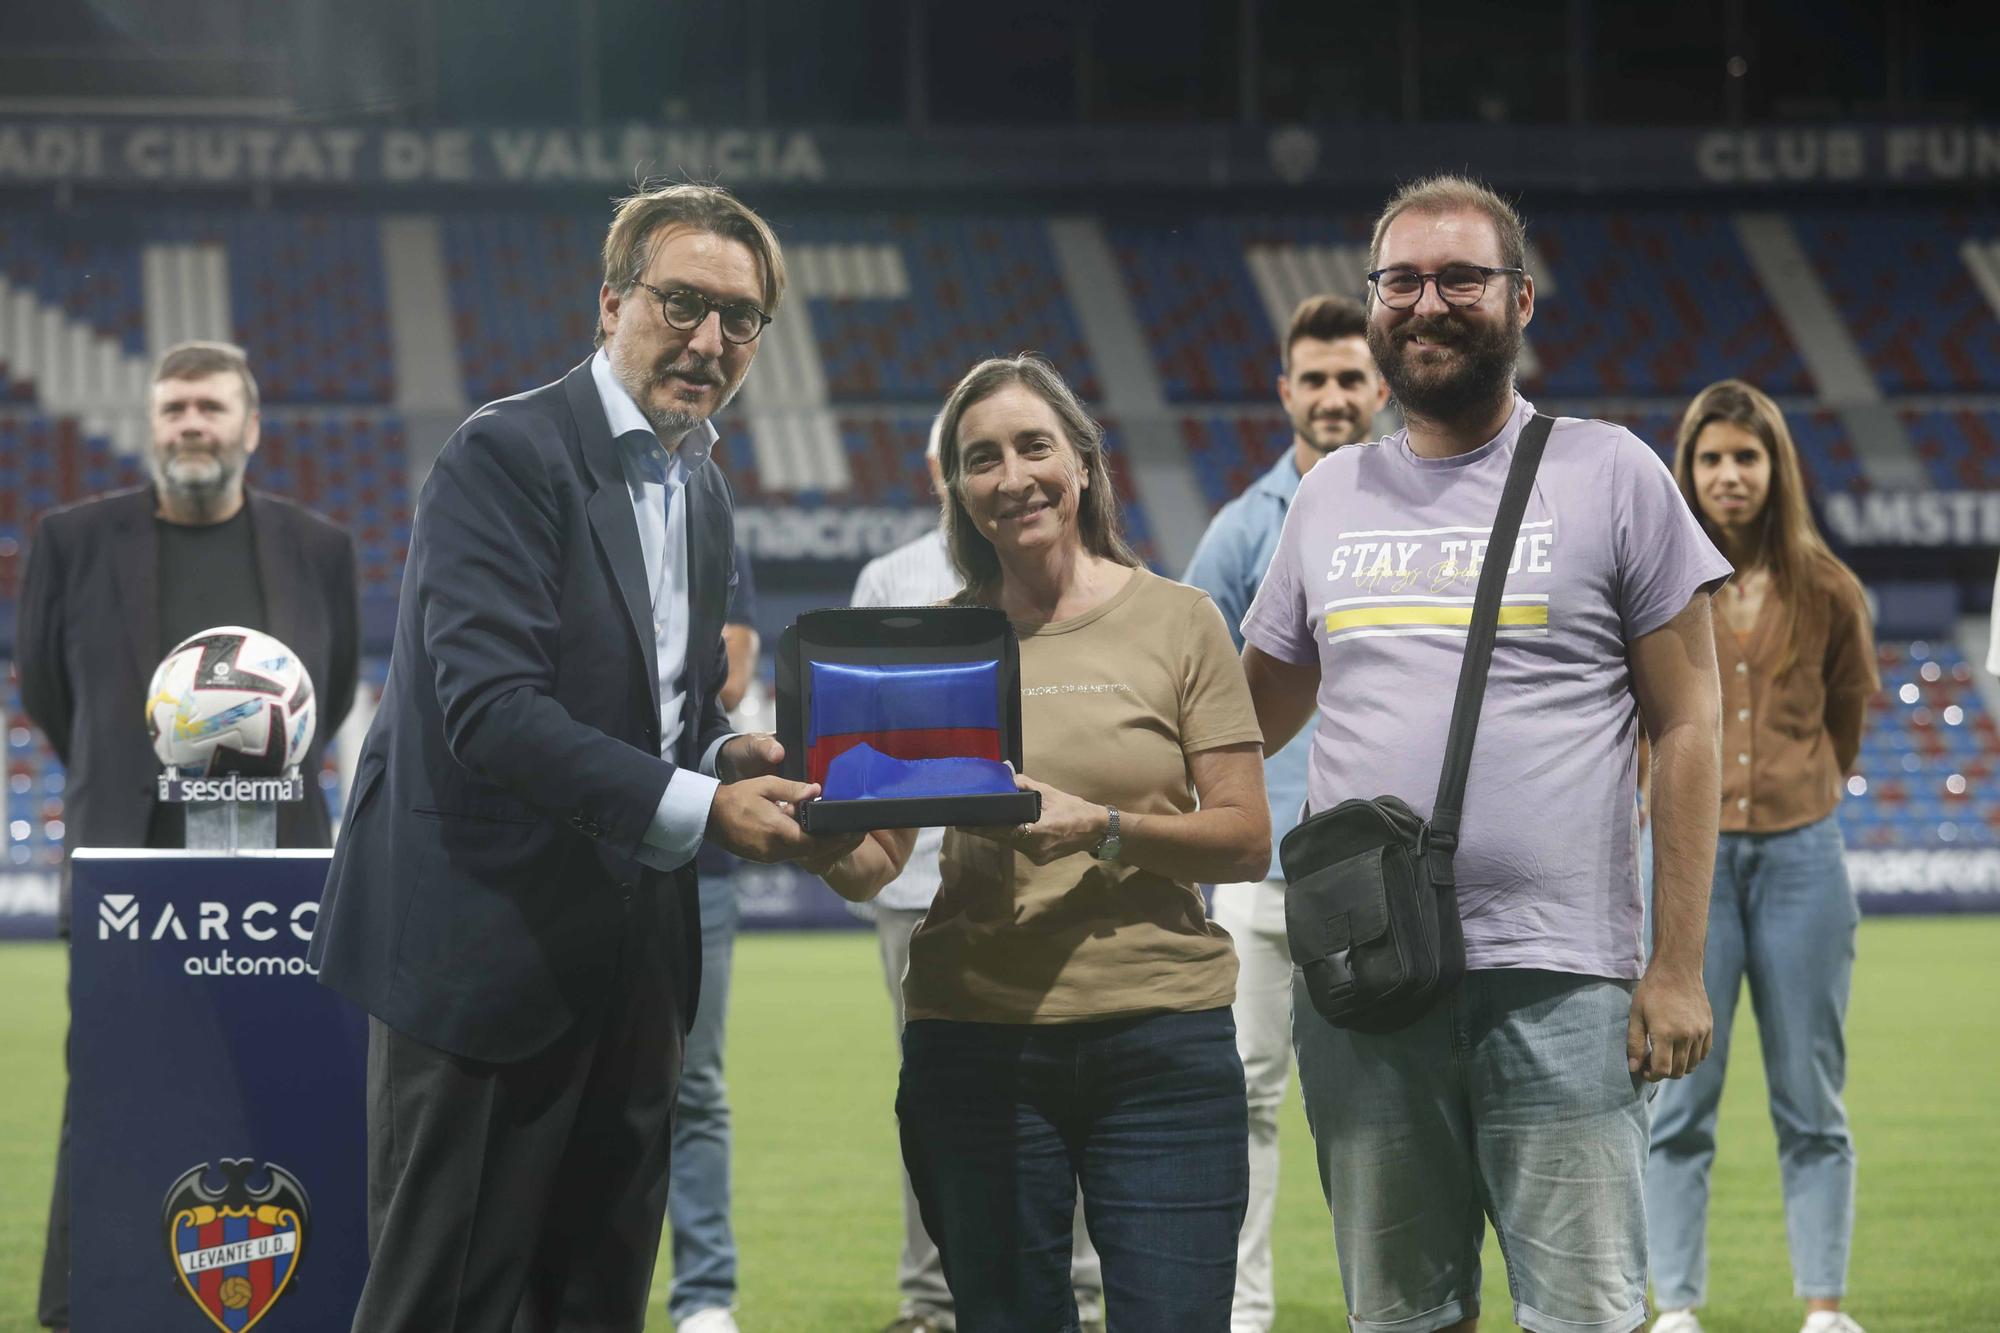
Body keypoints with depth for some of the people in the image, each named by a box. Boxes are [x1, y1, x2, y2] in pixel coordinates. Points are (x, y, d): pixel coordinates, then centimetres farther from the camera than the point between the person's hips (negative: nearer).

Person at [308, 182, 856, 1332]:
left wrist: (728, 756, 0)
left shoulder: (703, 491, 15)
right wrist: (701, 807, -23)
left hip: (631, 964, 8)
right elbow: (493, 712, -21)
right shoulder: (509, 455, -12)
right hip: (491, 946, -8)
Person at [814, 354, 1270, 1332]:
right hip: (975, 1040, 2)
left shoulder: (1177, 621, 4)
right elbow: (876, 863, 6)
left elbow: (1246, 839, -2)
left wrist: (1102, 828, -18)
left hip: (1162, 1038, -1)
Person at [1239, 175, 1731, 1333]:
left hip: (1557, 981, -4)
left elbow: (1686, 725, 1)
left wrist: (1679, 965, -6)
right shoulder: (1330, 496, 15)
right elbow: (1248, 716, 21)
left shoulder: (1610, 475, 3)